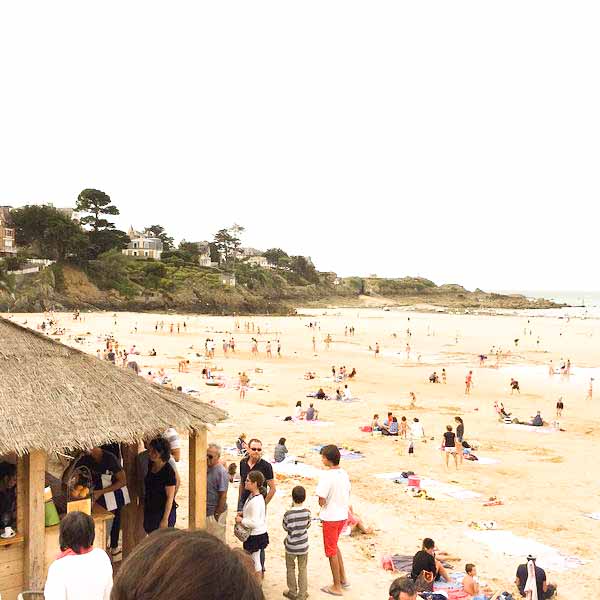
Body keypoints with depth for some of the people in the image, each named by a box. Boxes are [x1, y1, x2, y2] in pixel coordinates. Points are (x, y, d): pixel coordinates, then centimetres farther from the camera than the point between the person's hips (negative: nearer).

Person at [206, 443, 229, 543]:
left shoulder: (221, 472, -20)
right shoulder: (206, 468, 3)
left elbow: (223, 496, -19)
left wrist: (217, 514, -17)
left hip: (215, 513, -8)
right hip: (205, 512, 8)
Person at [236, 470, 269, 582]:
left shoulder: (256, 501, -27)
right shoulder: (251, 495, 4)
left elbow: (254, 523, -29)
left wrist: (241, 520, -18)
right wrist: (243, 514, 4)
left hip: (256, 535, -9)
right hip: (252, 534, 9)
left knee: (255, 561, 6)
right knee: (250, 559, 21)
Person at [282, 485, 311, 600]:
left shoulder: (288, 514, -22)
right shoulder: (307, 512, -15)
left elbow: (286, 527, -4)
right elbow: (308, 525, 1)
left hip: (291, 547, -2)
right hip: (303, 546, 2)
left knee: (290, 569, 19)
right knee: (303, 569, 16)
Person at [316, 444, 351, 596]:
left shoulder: (327, 476, -23)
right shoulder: (344, 474, 2)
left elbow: (322, 501, -21)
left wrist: (321, 503, 0)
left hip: (331, 518, -8)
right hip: (343, 515, 8)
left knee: (331, 552, 7)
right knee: (334, 546, 26)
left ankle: (337, 587, 18)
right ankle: (343, 579, 31)